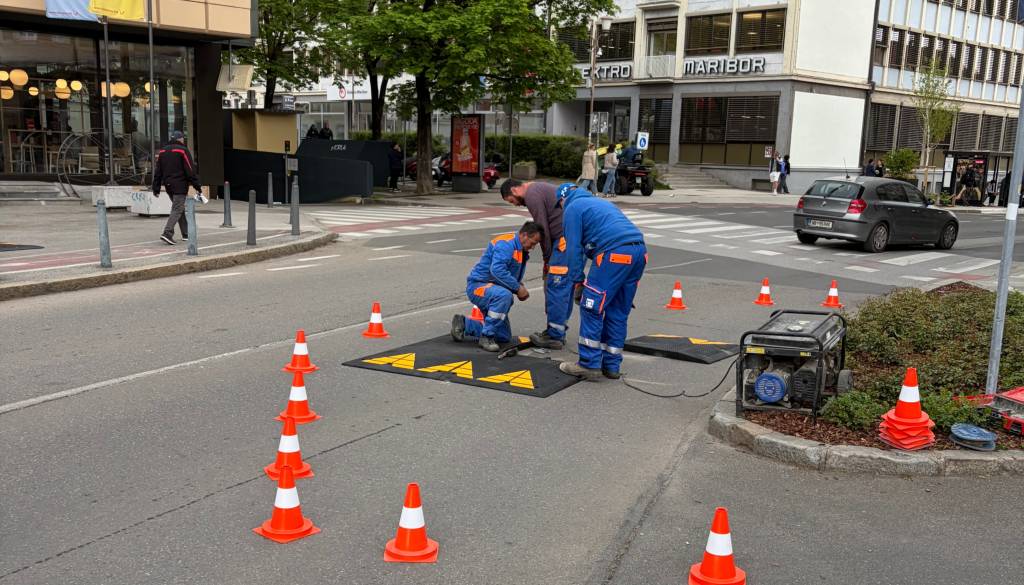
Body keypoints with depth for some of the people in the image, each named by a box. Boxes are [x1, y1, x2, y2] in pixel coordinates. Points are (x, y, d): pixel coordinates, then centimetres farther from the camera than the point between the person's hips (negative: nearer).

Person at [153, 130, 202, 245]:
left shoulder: (162, 151, 12)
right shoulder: (183, 150, -8)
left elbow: (157, 171, 12)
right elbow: (191, 170, -12)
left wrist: (156, 188, 15)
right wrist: (198, 186, -8)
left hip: (168, 185, 7)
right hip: (180, 185, -7)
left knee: (179, 208, 18)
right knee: (177, 210, -7)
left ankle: (186, 234, 22)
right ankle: (167, 233, -21)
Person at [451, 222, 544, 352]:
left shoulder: (522, 251, 11)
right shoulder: (506, 244, -19)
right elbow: (497, 269, -33)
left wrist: (521, 288, 0)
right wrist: (518, 288, -27)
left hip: (493, 289, 10)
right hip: (478, 286, -10)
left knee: (504, 337, 10)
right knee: (504, 295, -41)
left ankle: (463, 323, 21)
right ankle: (486, 337, -26)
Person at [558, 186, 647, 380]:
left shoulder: (572, 208, 10)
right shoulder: (600, 202, 35)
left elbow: (574, 248, 3)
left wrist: (577, 281, 10)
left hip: (614, 254, -8)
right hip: (639, 251, 8)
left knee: (591, 308, 1)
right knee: (618, 312, 15)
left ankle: (589, 364, 3)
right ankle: (611, 366, 19)